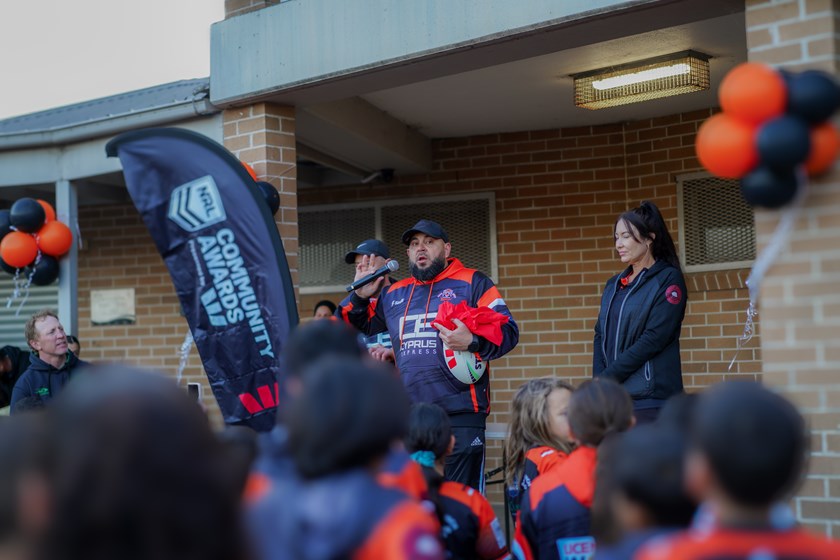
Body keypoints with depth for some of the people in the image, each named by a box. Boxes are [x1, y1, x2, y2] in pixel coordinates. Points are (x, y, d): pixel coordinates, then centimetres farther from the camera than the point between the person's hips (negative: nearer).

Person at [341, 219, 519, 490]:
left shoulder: (472, 283, 5)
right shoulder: (393, 293, 20)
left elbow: (508, 331, -3)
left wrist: (472, 341, -21)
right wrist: (360, 297, 13)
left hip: (460, 415, -5)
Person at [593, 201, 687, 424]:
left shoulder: (668, 279, -3)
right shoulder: (614, 284, 18)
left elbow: (654, 339, -11)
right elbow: (600, 335, 15)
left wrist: (607, 378, -11)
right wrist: (599, 380, -2)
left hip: (650, 397, -6)